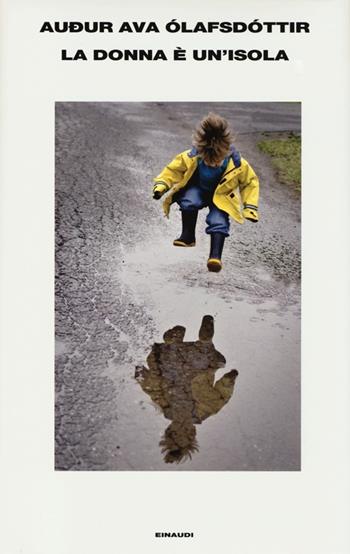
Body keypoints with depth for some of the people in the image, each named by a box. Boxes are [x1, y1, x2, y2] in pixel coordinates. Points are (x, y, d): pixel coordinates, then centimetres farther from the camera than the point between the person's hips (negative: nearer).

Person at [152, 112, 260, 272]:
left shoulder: (238, 164, -25)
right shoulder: (190, 157, -26)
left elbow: (250, 182, -7)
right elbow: (173, 170, -9)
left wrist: (250, 207, -11)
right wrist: (161, 185, -23)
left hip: (221, 196, 0)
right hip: (197, 190, 1)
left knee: (219, 221, -27)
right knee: (189, 202, -33)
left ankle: (215, 256, -27)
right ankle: (188, 236, -14)